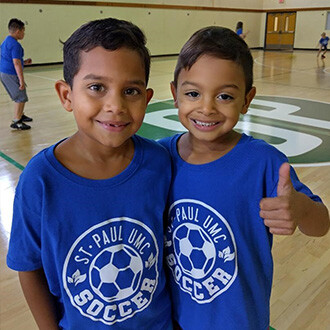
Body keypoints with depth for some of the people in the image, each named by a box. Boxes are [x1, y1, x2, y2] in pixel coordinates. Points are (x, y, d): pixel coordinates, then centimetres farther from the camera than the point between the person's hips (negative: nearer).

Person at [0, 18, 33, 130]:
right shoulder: (15, 44, -18)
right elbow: (16, 63, -22)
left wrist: (24, 62, 27)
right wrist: (21, 80, -22)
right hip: (10, 74, -10)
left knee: (20, 96, 23)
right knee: (21, 98, -3)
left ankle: (20, 115, 38)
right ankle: (16, 122, 0)